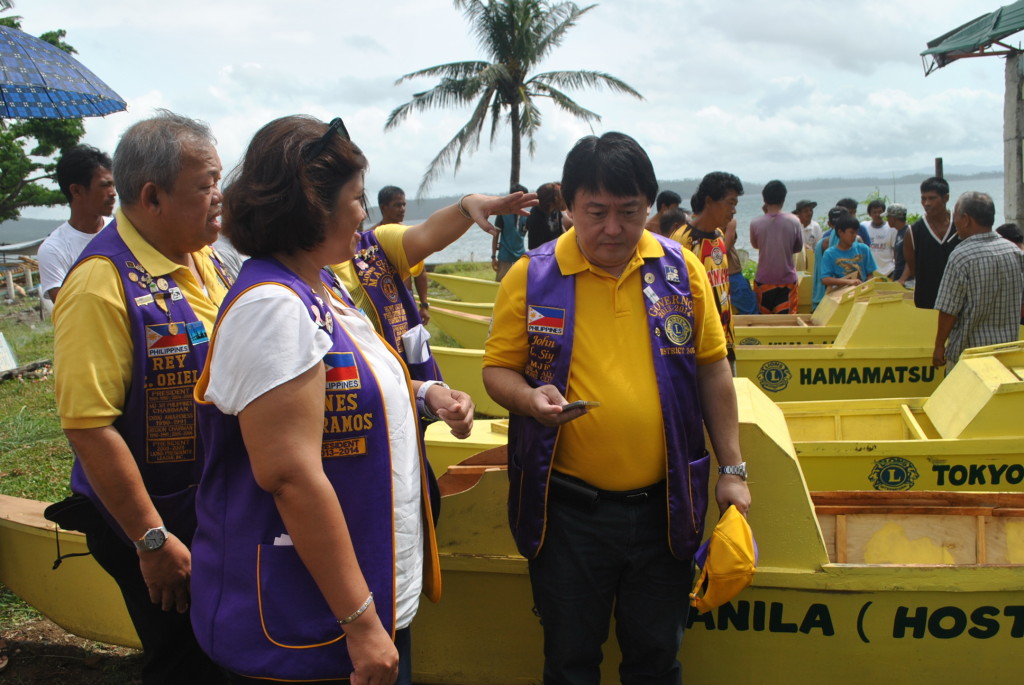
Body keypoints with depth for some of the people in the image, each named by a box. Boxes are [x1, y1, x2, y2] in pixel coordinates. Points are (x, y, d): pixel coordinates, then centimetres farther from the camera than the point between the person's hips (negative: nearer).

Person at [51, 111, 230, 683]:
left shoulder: (204, 259, 4)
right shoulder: (103, 282, -23)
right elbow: (90, 426, -25)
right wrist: (153, 541, -21)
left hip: (219, 507, 8)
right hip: (155, 524, -7)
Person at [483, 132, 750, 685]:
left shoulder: (681, 267, 1)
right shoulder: (531, 277, -4)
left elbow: (711, 367, 6)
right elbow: (498, 369, 1)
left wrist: (732, 469, 6)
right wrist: (529, 397, -22)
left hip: (662, 505, 2)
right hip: (568, 508, -1)